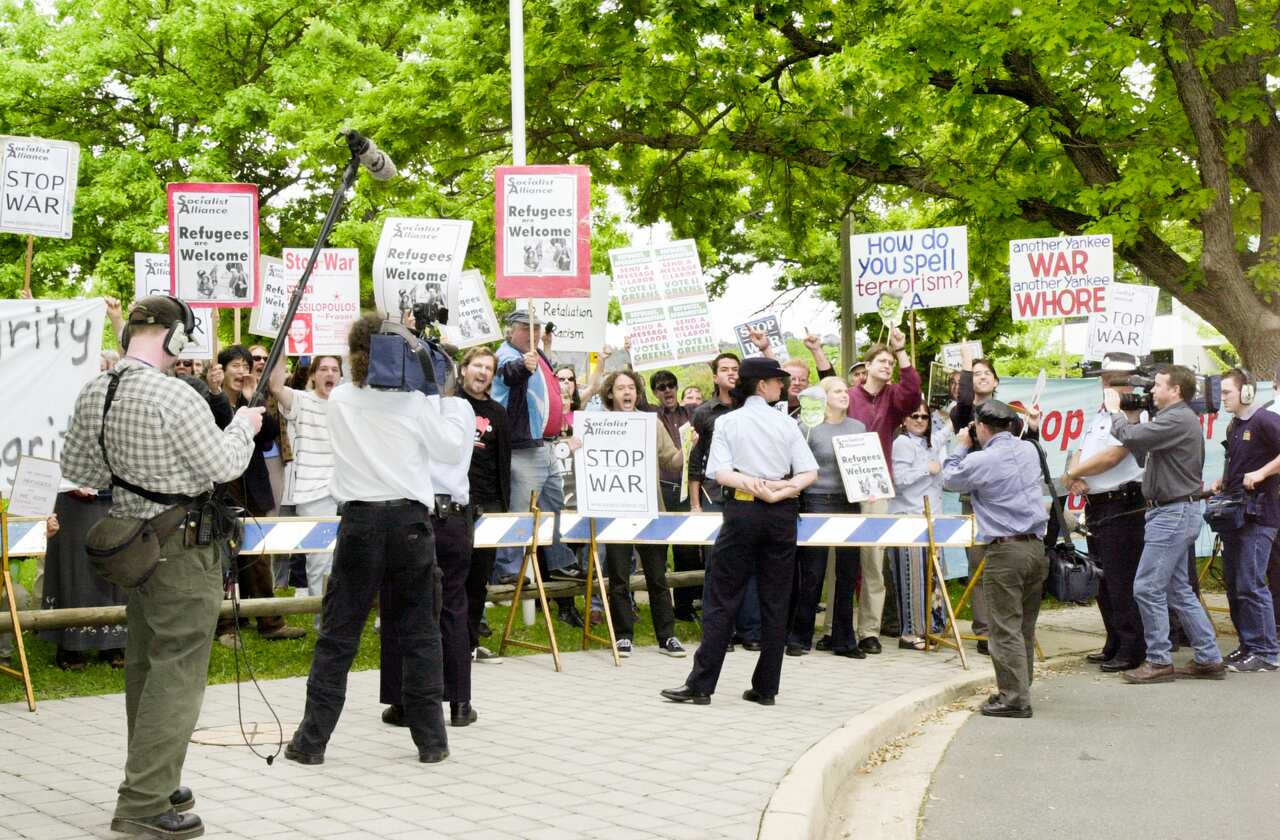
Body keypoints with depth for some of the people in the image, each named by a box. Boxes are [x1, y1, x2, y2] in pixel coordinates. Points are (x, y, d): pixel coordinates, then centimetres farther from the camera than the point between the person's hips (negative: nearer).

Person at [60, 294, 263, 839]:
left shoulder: (93, 395, 3)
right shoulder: (175, 398, -21)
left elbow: (76, 470, 13)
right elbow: (224, 465, -11)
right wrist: (244, 425, 6)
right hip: (182, 545, -8)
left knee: (144, 664, 17)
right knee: (178, 671, -5)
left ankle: (148, 781, 28)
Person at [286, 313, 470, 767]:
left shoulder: (339, 400, 5)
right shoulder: (414, 400, -4)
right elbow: (452, 449, 1)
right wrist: (442, 402, 8)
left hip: (359, 520, 1)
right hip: (408, 519, -1)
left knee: (338, 633, 5)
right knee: (419, 633, 7)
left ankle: (312, 740, 5)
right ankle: (430, 738, 9)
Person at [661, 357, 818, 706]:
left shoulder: (727, 423, 2)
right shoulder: (786, 424, 4)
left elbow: (722, 474, -9)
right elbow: (810, 473, -3)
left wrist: (752, 485, -9)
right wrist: (781, 490, -11)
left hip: (742, 510, -1)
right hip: (782, 515, 1)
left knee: (722, 598, 1)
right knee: (775, 601, 6)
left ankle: (701, 684, -2)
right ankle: (766, 687, 9)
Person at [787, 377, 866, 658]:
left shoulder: (858, 427, 12)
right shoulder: (810, 427, -1)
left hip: (849, 504, 4)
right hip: (817, 501, -4)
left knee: (848, 574, 5)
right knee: (812, 574, -2)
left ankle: (844, 640, 13)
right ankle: (799, 638, 8)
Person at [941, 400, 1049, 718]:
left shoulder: (981, 461, -10)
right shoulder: (1029, 450, 10)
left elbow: (950, 479, 7)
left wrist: (961, 447, 21)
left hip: (1005, 551, -7)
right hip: (1037, 546, 7)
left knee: (1006, 629, -3)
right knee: (1026, 627, 13)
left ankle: (1014, 698, -4)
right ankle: (1020, 690, 20)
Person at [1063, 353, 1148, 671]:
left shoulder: (1133, 414, -11)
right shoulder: (1100, 415, 18)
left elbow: (1111, 457, -19)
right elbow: (1080, 455, 19)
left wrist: (1072, 473, -6)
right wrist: (1076, 477, -5)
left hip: (1123, 509, -10)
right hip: (1097, 508, 10)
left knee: (1122, 583, -8)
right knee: (1104, 583, 16)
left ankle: (1131, 651, -3)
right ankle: (1114, 645, 26)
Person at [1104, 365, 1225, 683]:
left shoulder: (1178, 420, -16)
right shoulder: (1177, 418, 20)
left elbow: (1132, 439, -24)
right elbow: (1142, 441, 13)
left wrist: (1115, 411, -7)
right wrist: (1118, 414, 6)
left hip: (1174, 512, -11)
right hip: (1173, 512, 11)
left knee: (1147, 587, -8)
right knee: (1178, 590, 13)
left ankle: (1159, 662, -2)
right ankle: (1208, 659, 16)